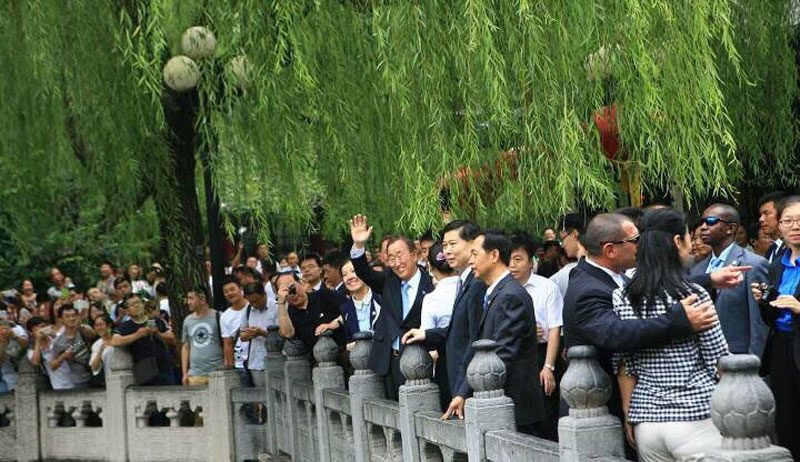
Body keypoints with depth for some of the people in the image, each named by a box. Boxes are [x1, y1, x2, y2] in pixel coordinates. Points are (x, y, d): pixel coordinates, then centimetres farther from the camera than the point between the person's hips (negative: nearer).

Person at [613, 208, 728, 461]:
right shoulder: (694, 295, -9)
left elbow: (624, 368, 5)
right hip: (696, 419, -4)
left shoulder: (622, 298, 1)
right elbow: (719, 363, -5)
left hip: (646, 421, 5)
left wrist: (629, 417, 13)